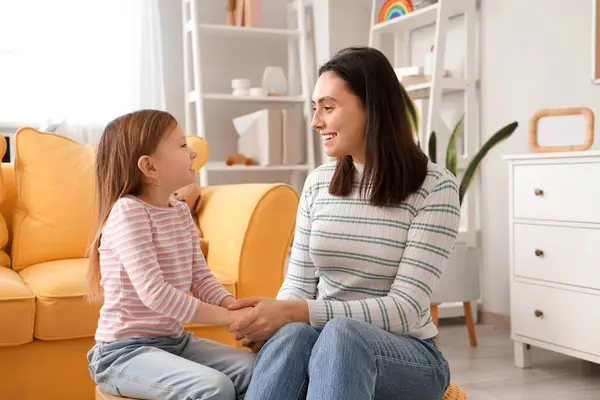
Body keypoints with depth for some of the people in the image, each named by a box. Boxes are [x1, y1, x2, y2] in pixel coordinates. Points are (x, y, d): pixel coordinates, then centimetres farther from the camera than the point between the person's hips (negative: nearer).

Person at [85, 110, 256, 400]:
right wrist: (229, 317, -25)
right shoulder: (128, 211, -18)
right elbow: (154, 293, -26)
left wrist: (238, 310, -14)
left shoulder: (181, 213, 8)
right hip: (125, 351, -8)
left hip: (174, 341, 8)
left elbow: (202, 280, 5)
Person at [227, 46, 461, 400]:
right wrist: (271, 320, -18)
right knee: (293, 335, -35)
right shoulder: (317, 182, 5)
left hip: (408, 358, -3)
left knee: (340, 334, -39)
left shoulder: (435, 188, -11)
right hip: (328, 344, 3)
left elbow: (404, 310, -18)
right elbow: (299, 284, 7)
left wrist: (295, 312, -27)